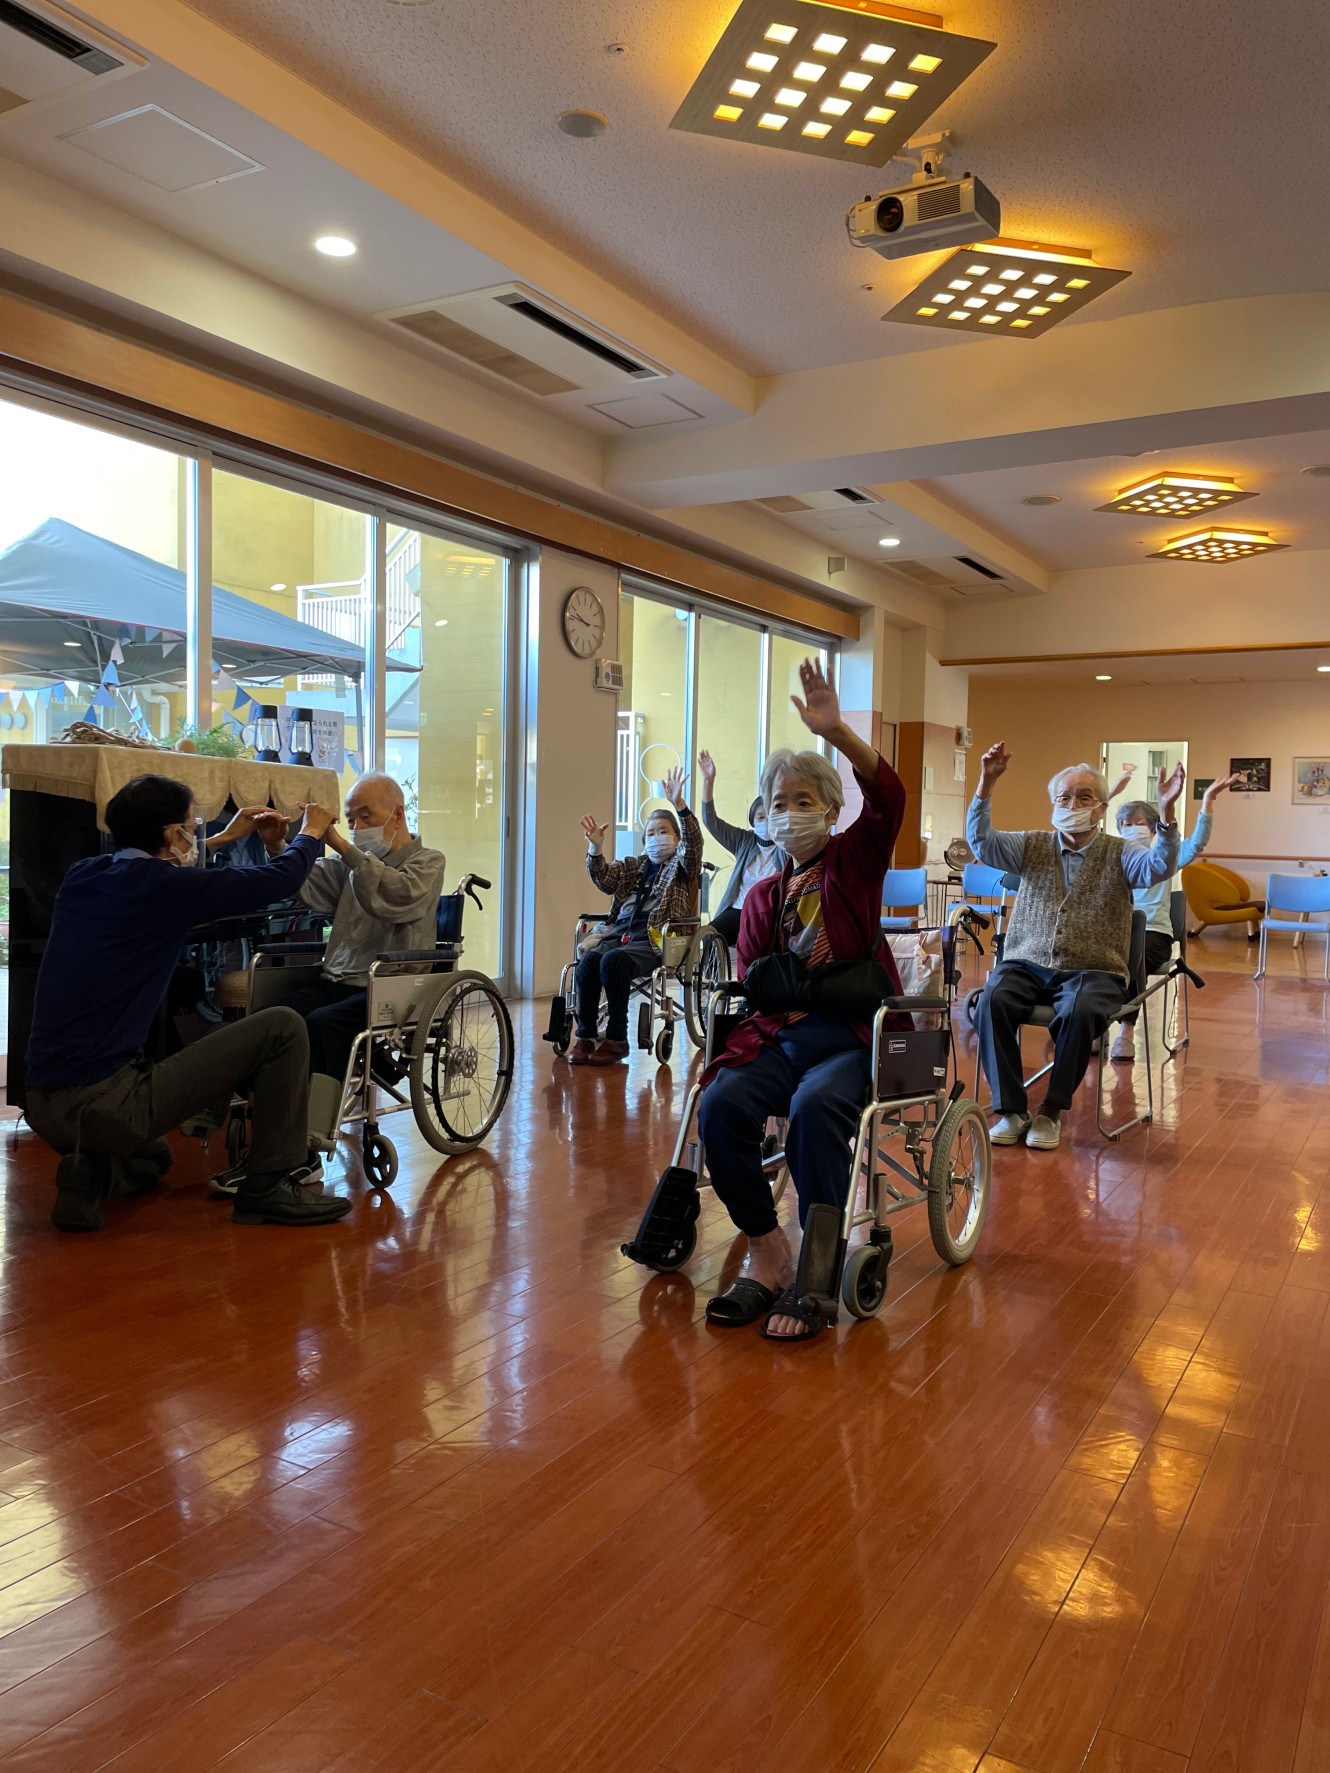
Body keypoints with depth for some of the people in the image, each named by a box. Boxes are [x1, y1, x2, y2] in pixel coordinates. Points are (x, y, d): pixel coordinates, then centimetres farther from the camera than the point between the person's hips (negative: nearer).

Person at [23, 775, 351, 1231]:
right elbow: (280, 880, -3)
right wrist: (311, 832, 18)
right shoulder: (163, 887, -13)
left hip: (41, 1106, 8)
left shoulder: (82, 876, 8)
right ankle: (271, 1186, 3)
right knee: (282, 1028, -2)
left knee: (152, 1159, 40)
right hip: (103, 1104, -8)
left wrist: (226, 838, 40)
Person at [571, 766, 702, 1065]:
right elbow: (604, 879, 12)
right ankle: (585, 1035, -22)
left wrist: (680, 807, -22)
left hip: (655, 939, -4)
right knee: (589, 959, -28)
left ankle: (617, 1038, -23)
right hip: (619, 932, 4)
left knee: (613, 961, -33)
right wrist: (595, 848, -7)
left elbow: (693, 842, -6)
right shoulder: (634, 866, 27)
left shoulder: (682, 866, 14)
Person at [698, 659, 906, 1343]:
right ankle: (766, 1255, -11)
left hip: (852, 1036, -3)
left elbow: (889, 796, -11)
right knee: (720, 1103, -26)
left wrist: (836, 732, -24)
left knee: (815, 1106, -35)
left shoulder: (855, 859, 8)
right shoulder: (761, 897, 19)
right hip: (780, 1037, 4)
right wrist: (719, 1039, -4)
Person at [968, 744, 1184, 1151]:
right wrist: (986, 785, -14)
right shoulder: (1032, 846, 11)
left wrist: (1166, 811, -30)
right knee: (993, 1001, -29)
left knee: (1078, 1013, -35)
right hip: (1027, 965, 2)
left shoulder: (1120, 855, 6)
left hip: (1092, 972, -2)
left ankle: (1052, 1111, -14)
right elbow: (980, 841, -2)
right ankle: (1010, 1109, -18)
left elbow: (1160, 866, -14)